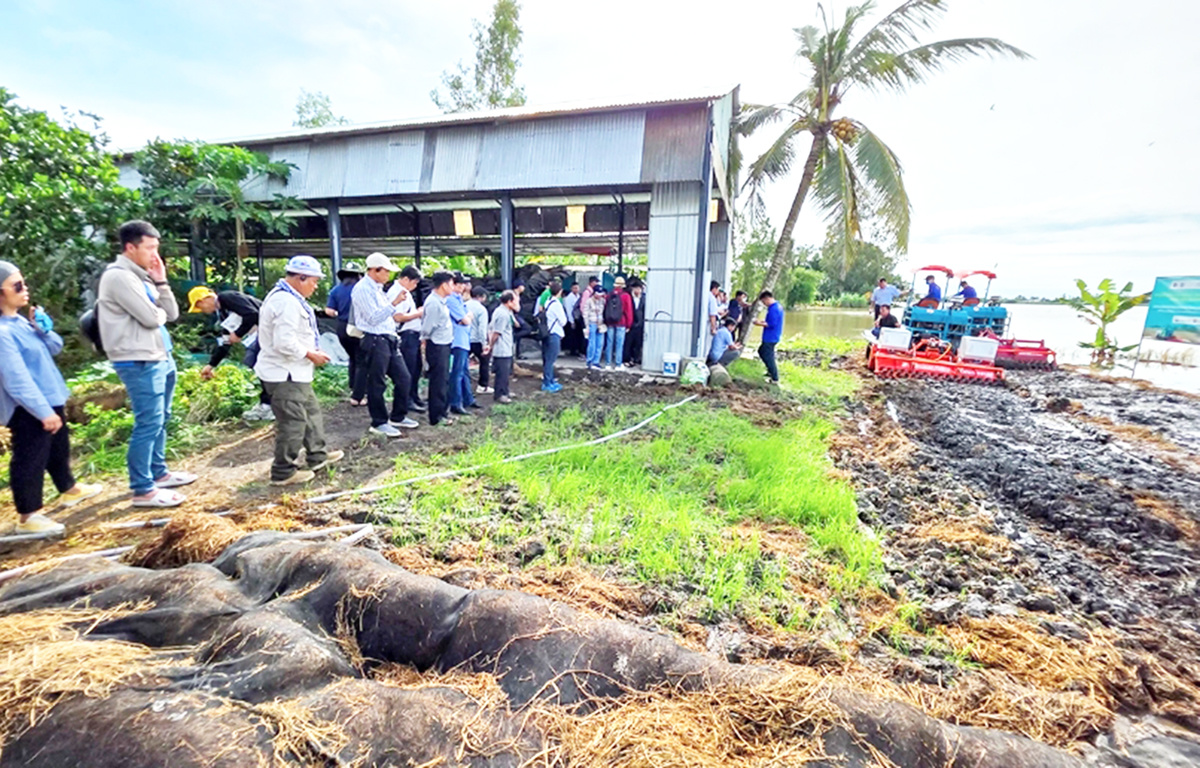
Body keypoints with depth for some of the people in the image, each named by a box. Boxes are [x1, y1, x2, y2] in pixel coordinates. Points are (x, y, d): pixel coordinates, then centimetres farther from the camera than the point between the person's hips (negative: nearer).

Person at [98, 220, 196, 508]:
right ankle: (143, 490, 1)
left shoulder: (140, 276, 15)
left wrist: (161, 282, 1)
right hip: (139, 363, -10)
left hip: (160, 358, 10)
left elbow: (172, 315, 11)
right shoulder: (119, 276, -14)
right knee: (148, 424, -6)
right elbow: (151, 318, -20)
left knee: (160, 420, 17)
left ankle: (158, 473, 30)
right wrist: (159, 311, 3)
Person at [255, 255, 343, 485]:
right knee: (293, 421, -1)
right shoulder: (287, 303, -22)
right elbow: (285, 343, -28)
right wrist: (311, 354, -15)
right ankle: (283, 472, 12)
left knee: (311, 411, 21)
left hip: (294, 372, 11)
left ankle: (317, 455, 34)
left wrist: (311, 352, 10)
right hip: (285, 374, -11)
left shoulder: (284, 297, 13)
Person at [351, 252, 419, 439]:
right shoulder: (363, 289, -11)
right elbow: (373, 318, -19)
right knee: (377, 384, 1)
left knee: (403, 378, 11)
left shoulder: (377, 289, 17)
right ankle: (379, 423, 13)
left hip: (389, 340, 9)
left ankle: (398, 416, 25)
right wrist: (394, 303, -22)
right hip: (375, 341, -9)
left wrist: (397, 315, 10)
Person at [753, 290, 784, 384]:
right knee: (762, 351, 23)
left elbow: (772, 324, -25)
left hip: (770, 338, -11)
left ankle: (775, 379, 4)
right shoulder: (778, 306, 11)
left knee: (768, 357, -3)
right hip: (772, 337, 11)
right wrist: (763, 322, 11)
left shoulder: (773, 309, -22)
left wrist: (760, 324, -15)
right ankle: (771, 372, 28)